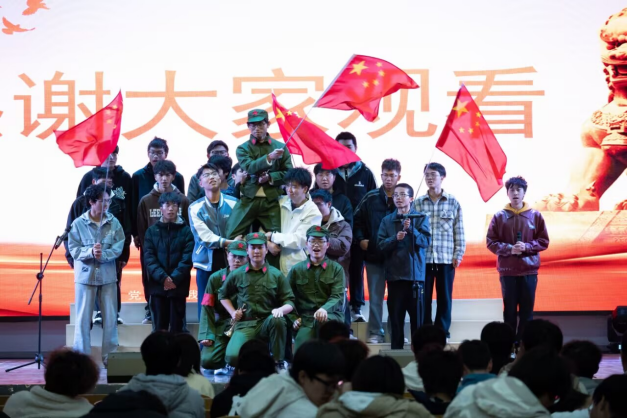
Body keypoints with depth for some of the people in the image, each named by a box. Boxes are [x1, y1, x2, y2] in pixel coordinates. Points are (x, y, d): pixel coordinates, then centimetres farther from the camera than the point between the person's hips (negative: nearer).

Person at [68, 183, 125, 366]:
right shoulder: (78, 223, -5)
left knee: (110, 318, 6)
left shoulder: (114, 222, 1)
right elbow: (73, 250, -8)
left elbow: (118, 247, -5)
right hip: (85, 275, -2)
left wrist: (103, 255, -21)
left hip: (108, 275, 2)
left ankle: (110, 356, 14)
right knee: (83, 318, 1)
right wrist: (91, 252, -25)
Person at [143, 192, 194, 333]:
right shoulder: (152, 231, 7)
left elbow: (187, 258, -5)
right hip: (157, 284, 1)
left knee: (177, 326, 3)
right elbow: (149, 258, -2)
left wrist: (174, 279, -17)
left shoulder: (186, 231, 3)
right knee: (159, 327, 4)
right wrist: (163, 277, -15)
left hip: (179, 285, -1)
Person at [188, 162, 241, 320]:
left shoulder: (234, 204, 4)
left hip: (230, 262, 0)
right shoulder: (195, 208, 2)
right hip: (206, 263, 0)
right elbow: (203, 236, -9)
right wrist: (229, 242, -19)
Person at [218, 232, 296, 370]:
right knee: (232, 357, -26)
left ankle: (279, 362, -18)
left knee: (277, 320, -38)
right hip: (245, 324, 0)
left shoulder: (276, 275, 6)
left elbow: (289, 302, 5)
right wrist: (232, 312, 8)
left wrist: (281, 310, -18)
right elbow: (223, 295, 25)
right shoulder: (237, 275, 9)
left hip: (268, 322, 0)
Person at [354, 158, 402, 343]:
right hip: (374, 255, 1)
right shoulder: (370, 198, 3)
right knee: (375, 296, 4)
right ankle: (375, 333, 10)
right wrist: (360, 239, 1)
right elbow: (357, 220, 11)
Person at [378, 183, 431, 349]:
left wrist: (411, 229, -20)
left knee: (417, 316, -2)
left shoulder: (421, 218, 5)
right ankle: (396, 350, 10)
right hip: (394, 274, 2)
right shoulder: (387, 220, 10)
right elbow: (380, 245, 1)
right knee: (395, 316, 4)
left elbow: (426, 241, -6)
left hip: (415, 274, -2)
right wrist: (395, 238, -16)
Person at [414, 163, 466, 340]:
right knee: (424, 297, 3)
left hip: (446, 258, 0)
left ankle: (442, 331, 13)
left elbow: (459, 231, 4)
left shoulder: (453, 203, 3)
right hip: (423, 257, 1)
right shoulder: (418, 203, 5)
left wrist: (458, 254, -1)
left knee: (444, 297, 5)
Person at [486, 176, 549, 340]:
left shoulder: (535, 216, 4)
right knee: (509, 310, 2)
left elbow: (544, 241, 5)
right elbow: (491, 242, 1)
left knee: (527, 310, 2)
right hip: (507, 270, -1)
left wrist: (526, 247, -12)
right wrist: (509, 249, -15)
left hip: (529, 270, 1)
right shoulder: (499, 217, 2)